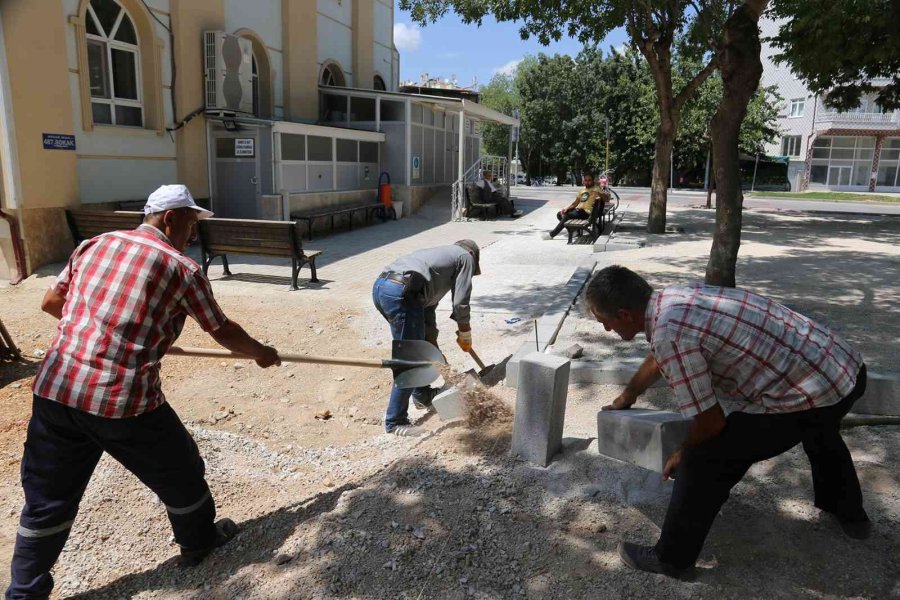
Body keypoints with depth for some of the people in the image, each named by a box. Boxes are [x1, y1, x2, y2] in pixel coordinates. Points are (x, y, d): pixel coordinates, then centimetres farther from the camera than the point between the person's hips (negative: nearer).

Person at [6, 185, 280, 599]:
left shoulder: (93, 244, 12)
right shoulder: (182, 268, -3)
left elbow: (50, 303, 20)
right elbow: (223, 332, 5)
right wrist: (261, 353, 22)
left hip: (54, 388, 5)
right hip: (123, 399, -5)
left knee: (47, 497, 19)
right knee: (180, 473, 20)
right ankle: (199, 541, 41)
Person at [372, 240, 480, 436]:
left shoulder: (442, 254, 34)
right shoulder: (465, 257, 12)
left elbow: (428, 307, 31)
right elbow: (460, 303, 5)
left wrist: (435, 351, 31)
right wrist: (465, 334, 22)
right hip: (400, 293, -10)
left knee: (423, 344, 26)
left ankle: (422, 397, 41)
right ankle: (395, 422, 5)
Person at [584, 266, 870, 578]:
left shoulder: (670, 335, -25)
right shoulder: (673, 297, 4)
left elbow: (711, 422, -16)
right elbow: (658, 357, 25)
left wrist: (682, 456, 5)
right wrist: (625, 397, 40)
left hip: (810, 395, -9)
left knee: (706, 459, -3)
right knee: (819, 431, 40)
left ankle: (671, 557, 14)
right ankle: (851, 515, 63)